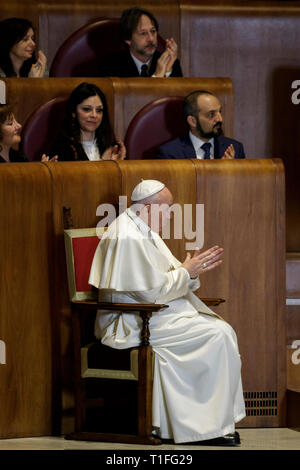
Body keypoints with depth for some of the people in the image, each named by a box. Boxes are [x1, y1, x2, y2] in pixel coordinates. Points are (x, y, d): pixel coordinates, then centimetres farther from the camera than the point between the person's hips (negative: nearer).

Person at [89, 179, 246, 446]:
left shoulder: (144, 232, 17)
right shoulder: (129, 238, -17)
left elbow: (160, 280, 18)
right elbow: (152, 289, -21)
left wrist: (195, 271, 2)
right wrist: (185, 272, -8)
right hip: (133, 325, -11)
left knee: (222, 330, -3)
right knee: (218, 335, -19)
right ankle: (213, 426, -13)